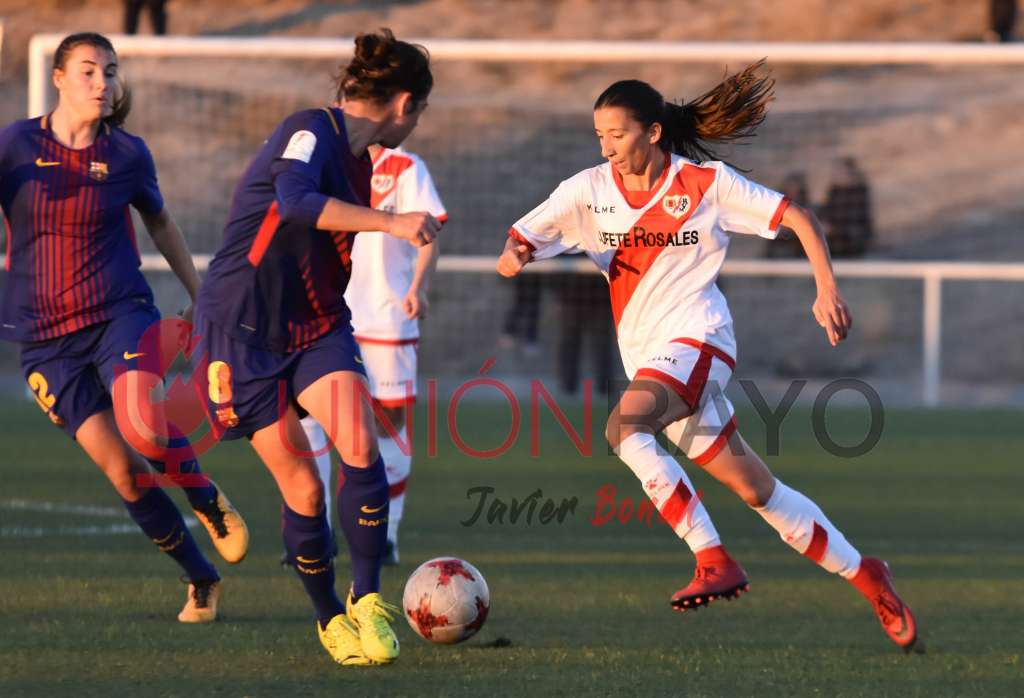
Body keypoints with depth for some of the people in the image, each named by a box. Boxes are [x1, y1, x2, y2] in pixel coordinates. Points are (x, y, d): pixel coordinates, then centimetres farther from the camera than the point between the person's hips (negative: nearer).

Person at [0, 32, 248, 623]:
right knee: (123, 474, -3)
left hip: (120, 313, -1)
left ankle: (209, 501, 2)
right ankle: (202, 580, 12)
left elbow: (159, 221, 18)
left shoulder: (127, 154, 1)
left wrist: (199, 294, 24)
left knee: (146, 432, -29)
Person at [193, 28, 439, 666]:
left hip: (316, 327, 7)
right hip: (245, 333, -7)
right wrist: (390, 222, -40)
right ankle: (330, 619, 16)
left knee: (360, 450, -18)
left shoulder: (358, 160, 10)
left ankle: (367, 599, -4)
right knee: (302, 487, -4)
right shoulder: (310, 132, -17)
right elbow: (293, 200, -38)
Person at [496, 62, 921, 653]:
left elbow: (799, 218, 2)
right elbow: (519, 243, 0)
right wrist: (513, 257, -24)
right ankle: (863, 575, 21)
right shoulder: (589, 190, 4)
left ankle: (715, 560, -31)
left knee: (623, 428, -32)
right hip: (646, 355, 5)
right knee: (755, 489, 7)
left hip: (696, 337, -5)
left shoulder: (707, 182, -5)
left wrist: (827, 288, -8)